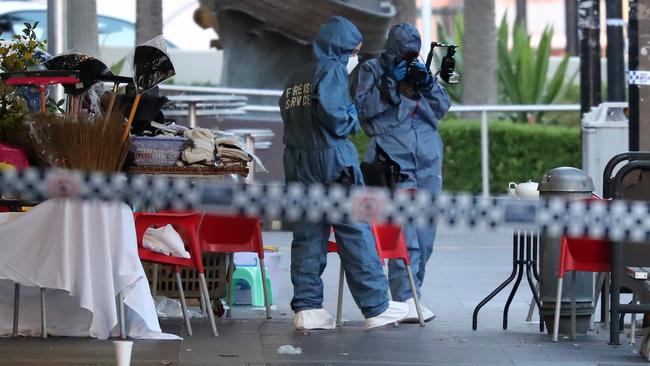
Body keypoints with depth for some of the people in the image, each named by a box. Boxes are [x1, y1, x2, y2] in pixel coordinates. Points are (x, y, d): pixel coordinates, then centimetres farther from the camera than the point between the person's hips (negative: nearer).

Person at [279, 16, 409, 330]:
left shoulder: (297, 77, 18)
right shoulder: (332, 70, -6)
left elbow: (285, 109, 14)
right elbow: (328, 108, -20)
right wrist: (351, 121, -3)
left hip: (298, 165, 7)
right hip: (332, 160, -7)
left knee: (307, 236, 7)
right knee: (356, 233, -3)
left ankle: (307, 307, 2)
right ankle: (376, 307, 0)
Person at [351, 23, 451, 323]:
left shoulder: (419, 70, 19)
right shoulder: (370, 71, 7)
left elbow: (442, 108, 15)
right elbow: (363, 107, -5)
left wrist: (428, 82, -1)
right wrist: (391, 83, -11)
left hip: (428, 160, 6)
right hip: (394, 160, -6)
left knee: (424, 233, 6)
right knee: (404, 231, -14)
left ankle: (410, 292, 14)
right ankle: (405, 299, -17)